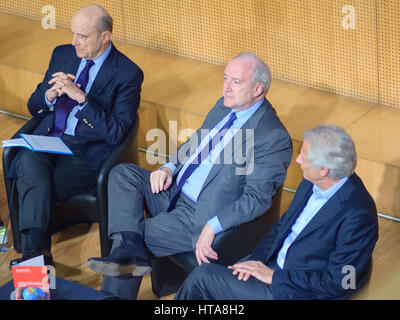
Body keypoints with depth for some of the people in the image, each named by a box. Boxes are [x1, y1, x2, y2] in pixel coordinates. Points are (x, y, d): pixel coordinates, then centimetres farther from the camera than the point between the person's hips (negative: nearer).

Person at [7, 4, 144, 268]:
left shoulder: (128, 74, -4)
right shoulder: (62, 54, 14)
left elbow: (116, 134, -12)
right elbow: (34, 107, 18)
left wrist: (81, 98, -20)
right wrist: (51, 95, -7)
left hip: (87, 154, -4)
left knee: (34, 192, -29)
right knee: (28, 161, -32)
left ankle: (34, 251, -15)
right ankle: (37, 252, -39)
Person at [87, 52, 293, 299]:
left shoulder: (274, 137, -18)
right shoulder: (225, 107, 9)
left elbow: (257, 198, -21)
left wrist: (212, 226, -29)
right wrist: (170, 168, 1)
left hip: (199, 218, -8)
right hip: (174, 192, 9)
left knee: (138, 234, -17)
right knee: (122, 173, -12)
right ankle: (130, 250, -30)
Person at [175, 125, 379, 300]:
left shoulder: (357, 215, -27)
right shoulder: (311, 184, -1)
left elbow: (336, 283, -23)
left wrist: (274, 276, -17)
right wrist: (257, 259, -2)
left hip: (294, 291, -8)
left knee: (203, 277, -7)